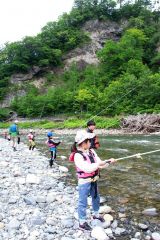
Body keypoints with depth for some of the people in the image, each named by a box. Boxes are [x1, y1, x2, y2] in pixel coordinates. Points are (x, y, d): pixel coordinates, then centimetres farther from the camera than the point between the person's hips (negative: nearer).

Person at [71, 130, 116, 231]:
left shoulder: (91, 151, -1)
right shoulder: (78, 155, -23)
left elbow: (100, 164, -2)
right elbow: (87, 169, -29)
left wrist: (108, 161, -17)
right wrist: (98, 164, -22)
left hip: (93, 180, 8)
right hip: (84, 182, -8)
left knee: (96, 198, 24)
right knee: (83, 202, 6)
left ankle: (96, 214, 48)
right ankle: (82, 222, 24)